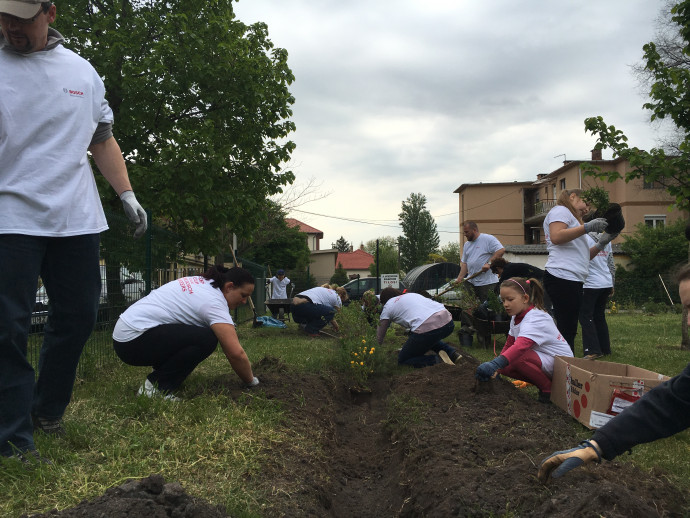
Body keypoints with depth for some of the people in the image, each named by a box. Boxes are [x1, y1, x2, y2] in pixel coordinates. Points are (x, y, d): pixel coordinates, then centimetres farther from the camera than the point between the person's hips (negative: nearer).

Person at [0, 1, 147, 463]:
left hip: (78, 219, 4)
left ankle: (47, 411, 25)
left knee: (78, 318, 6)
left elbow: (103, 140, 18)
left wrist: (128, 195, 9)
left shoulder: (82, 71, 13)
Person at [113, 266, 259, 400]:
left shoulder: (201, 282, 11)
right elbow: (236, 353, -22)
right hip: (133, 341, -10)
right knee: (206, 339, -21)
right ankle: (155, 388, -11)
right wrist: (251, 381, -6)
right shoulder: (214, 302, -17)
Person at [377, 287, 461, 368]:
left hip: (426, 327, -7)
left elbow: (379, 338, 23)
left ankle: (437, 360, -7)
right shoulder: (412, 294, 35)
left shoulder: (388, 306, 18)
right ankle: (451, 352, 17)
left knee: (402, 360, 13)